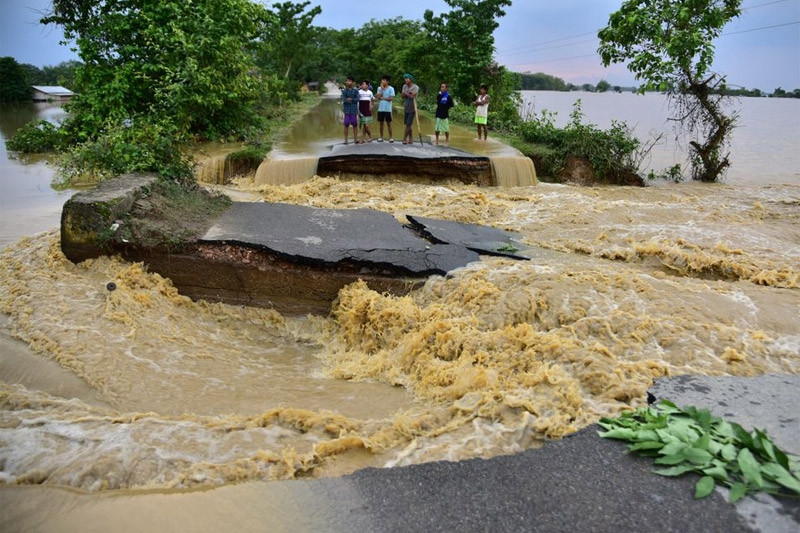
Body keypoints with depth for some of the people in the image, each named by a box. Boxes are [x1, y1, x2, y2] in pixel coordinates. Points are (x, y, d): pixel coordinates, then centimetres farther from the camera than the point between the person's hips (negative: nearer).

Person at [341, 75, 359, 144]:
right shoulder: (344, 90, 3)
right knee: (346, 125, -1)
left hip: (354, 110, 0)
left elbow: (357, 99, -5)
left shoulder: (356, 90, 4)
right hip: (347, 110, 0)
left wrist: (351, 99, -12)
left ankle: (355, 139, 10)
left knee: (355, 124, 3)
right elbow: (344, 100, -8)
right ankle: (345, 139, 5)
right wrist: (353, 100, -9)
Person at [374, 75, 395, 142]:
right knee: (381, 123, 9)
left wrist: (382, 98, -5)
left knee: (389, 123, 1)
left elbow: (391, 98, -12)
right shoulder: (379, 88, 8)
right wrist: (382, 89, -8)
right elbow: (378, 97, -3)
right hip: (380, 109, 4)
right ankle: (381, 137, 16)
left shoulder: (391, 89, -4)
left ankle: (391, 137, 8)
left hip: (388, 109, -4)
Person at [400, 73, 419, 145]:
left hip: (412, 108, -6)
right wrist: (409, 94, -14)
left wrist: (405, 93, -5)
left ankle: (404, 138, -4)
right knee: (407, 124, 8)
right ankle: (411, 139, 16)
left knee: (408, 124, -7)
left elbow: (412, 96, -20)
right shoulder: (404, 86, 10)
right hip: (406, 108, 6)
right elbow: (402, 95, 3)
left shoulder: (415, 87, -9)